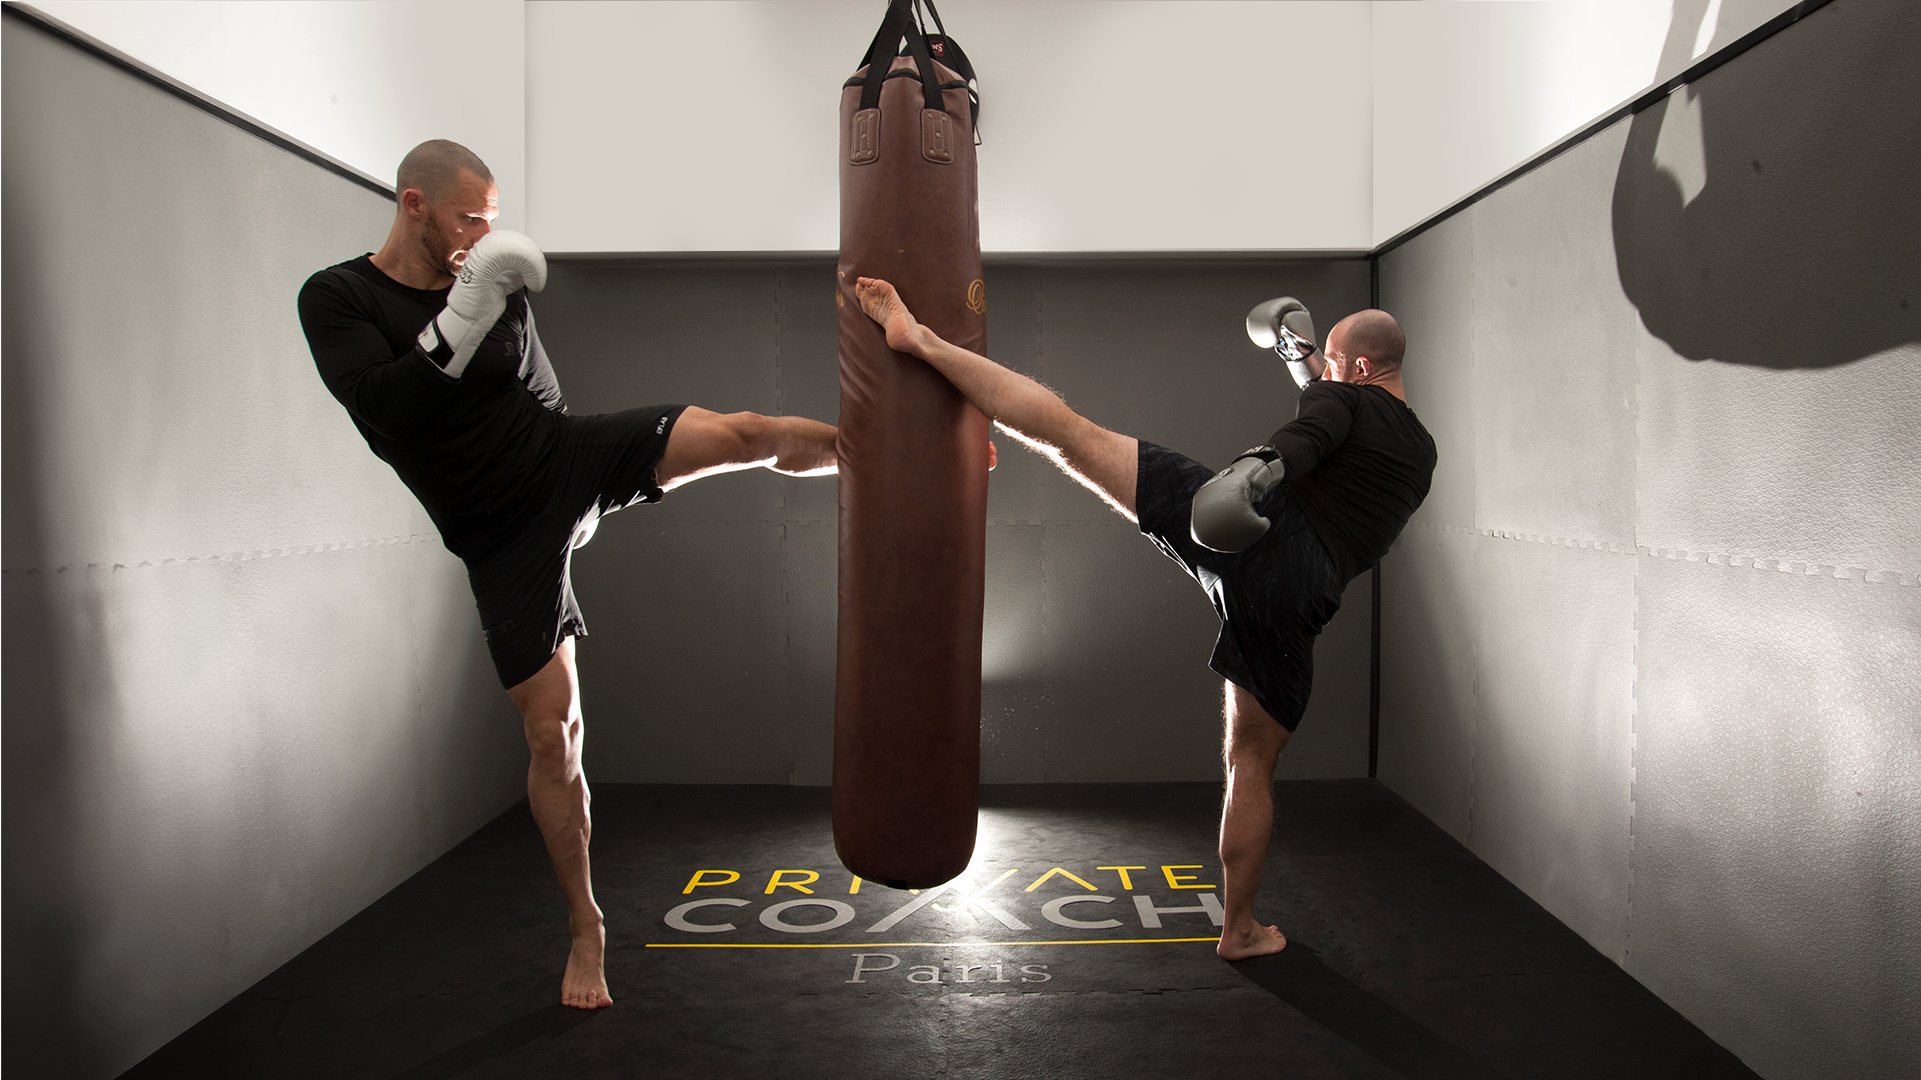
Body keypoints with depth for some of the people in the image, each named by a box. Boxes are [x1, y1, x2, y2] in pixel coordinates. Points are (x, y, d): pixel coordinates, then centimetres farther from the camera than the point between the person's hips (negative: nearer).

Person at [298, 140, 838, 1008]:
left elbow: (541, 405, 10)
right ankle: (586, 930, 18)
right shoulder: (336, 299, -8)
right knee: (553, 733, 0)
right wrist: (464, 317, -32)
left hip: (570, 459, 3)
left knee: (744, 434, -20)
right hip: (504, 538, -2)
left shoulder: (500, 291, 1)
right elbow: (384, 410, -25)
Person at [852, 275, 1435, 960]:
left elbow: (1302, 441, -11)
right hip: (1297, 596, 5)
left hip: (1255, 537, -4)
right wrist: (1307, 361, 48)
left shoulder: (1344, 399, 13)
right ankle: (1240, 930, 29)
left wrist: (1253, 472, -31)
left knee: (1069, 430, -3)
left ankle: (919, 338, -3)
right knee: (1252, 762, 18)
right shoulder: (1421, 456, 31)